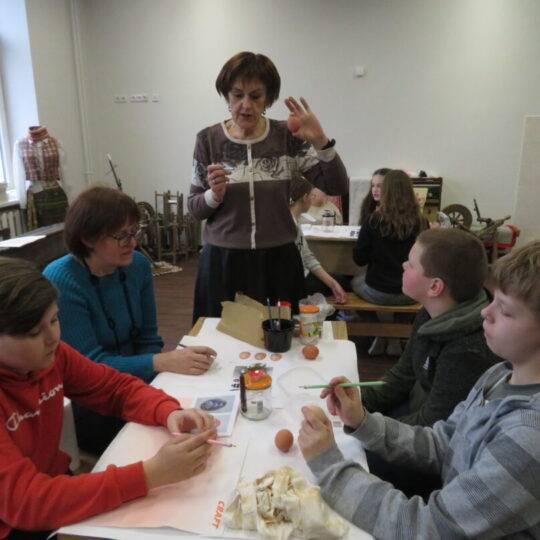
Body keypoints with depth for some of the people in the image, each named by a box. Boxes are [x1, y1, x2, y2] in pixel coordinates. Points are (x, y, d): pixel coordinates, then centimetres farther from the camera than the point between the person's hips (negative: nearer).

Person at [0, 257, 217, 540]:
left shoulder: (49, 353, -11)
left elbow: (117, 387, 1)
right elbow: (25, 501, -31)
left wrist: (170, 412, -19)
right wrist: (151, 474, -37)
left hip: (54, 489, 5)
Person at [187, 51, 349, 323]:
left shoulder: (287, 136, -2)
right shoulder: (208, 139, -1)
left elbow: (337, 187, -7)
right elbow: (194, 208, 2)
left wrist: (320, 142, -20)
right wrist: (214, 195, -18)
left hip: (278, 261, 0)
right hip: (223, 262, 0)